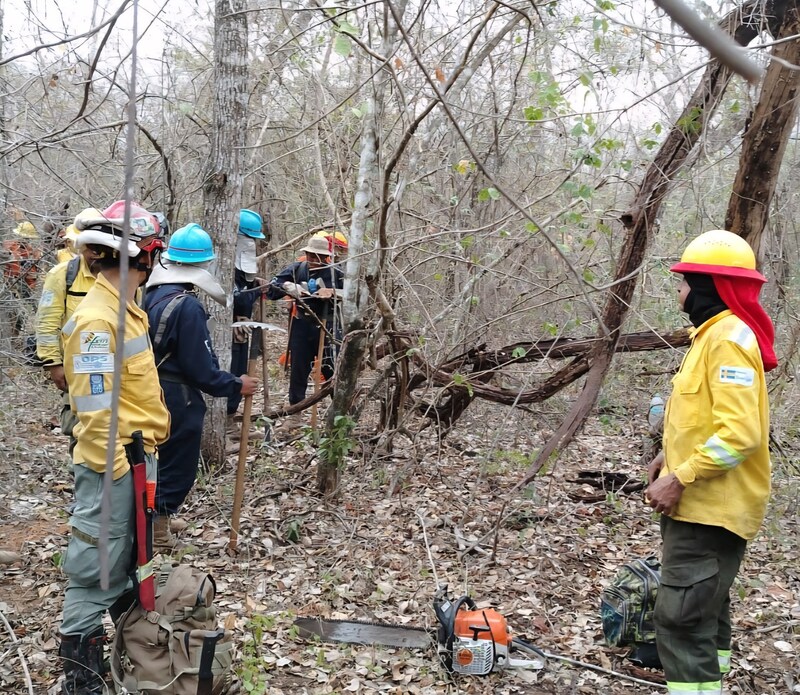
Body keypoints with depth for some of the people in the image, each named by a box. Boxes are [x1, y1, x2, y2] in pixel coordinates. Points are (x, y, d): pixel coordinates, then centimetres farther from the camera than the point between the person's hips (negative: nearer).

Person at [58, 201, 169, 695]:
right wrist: (115, 469, -19)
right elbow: (96, 410, -24)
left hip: (140, 455, 9)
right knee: (97, 568, 2)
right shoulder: (97, 320, -21)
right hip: (112, 465, -9)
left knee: (130, 557, 22)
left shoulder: (127, 308, 10)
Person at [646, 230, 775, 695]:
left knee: (682, 620, -10)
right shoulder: (715, 333, 13)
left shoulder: (729, 338, -20)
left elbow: (740, 434, -27)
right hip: (703, 503, 11)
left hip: (710, 507, -11)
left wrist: (679, 479, -22)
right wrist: (674, 454, 13)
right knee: (706, 613, 20)